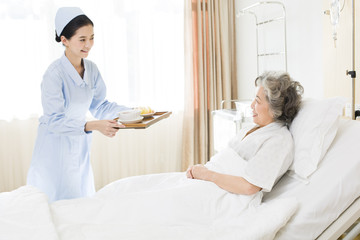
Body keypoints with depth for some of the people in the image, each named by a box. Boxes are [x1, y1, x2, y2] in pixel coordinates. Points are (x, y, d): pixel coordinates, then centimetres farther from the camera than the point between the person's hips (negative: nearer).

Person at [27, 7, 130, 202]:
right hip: (55, 148, -6)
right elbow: (54, 120, -25)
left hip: (79, 147, 6)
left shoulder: (91, 69, -3)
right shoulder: (54, 74, -24)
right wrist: (93, 126, -37)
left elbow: (99, 105, 6)